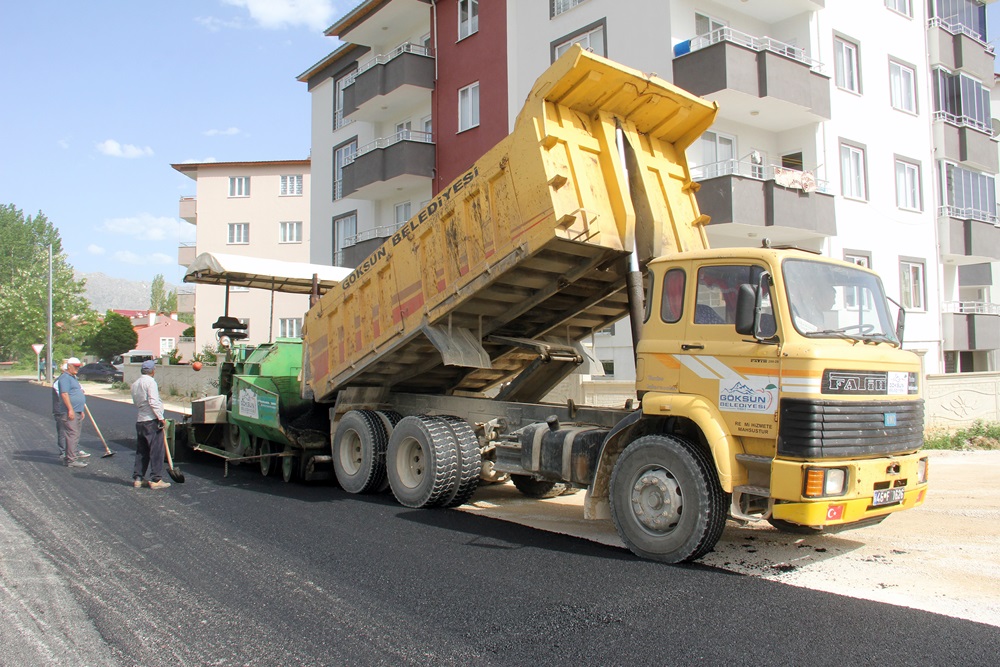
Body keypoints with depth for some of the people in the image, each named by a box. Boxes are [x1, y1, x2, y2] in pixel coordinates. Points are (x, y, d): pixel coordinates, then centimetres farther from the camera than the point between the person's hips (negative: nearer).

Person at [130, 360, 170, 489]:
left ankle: (137, 478, 16)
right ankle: (156, 480, -2)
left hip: (139, 421, 8)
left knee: (141, 451, 15)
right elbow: (153, 402, -18)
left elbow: (136, 401, 15)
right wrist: (161, 418, -14)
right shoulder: (150, 382, -10)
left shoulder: (135, 384, 14)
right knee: (157, 451, -2)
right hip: (152, 420, -8)